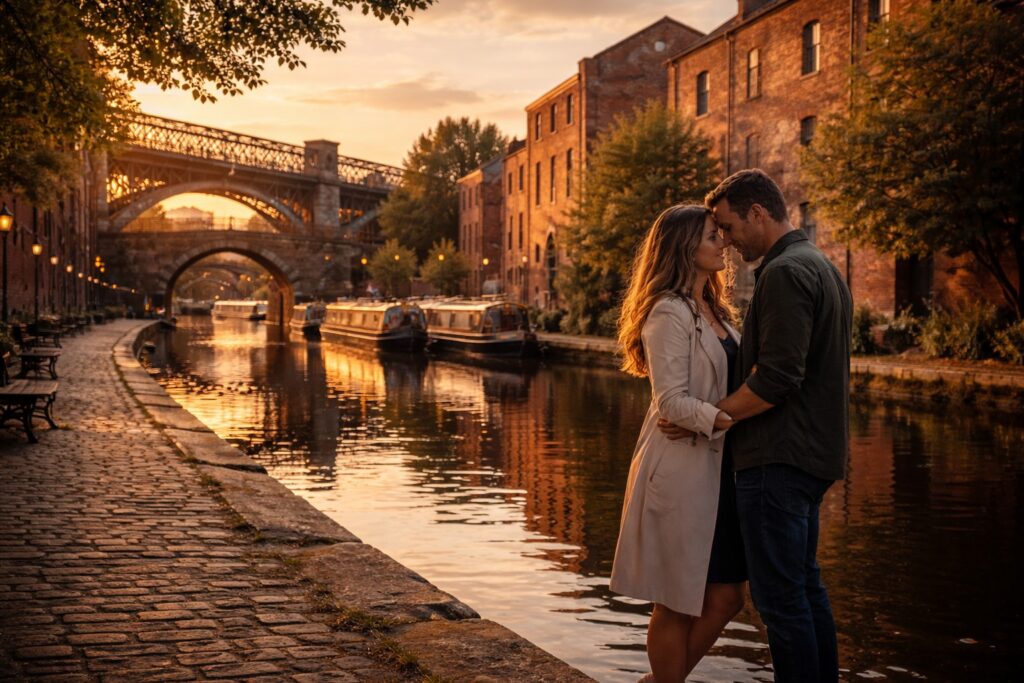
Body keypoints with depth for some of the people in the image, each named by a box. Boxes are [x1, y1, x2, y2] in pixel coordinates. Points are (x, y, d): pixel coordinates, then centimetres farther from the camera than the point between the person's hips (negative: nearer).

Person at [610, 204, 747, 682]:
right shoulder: (670, 312, -13)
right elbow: (672, 402, -19)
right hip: (682, 470, -9)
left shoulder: (712, 311, 16)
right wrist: (730, 420, -29)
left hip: (717, 468, 9)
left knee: (724, 598, 12)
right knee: (678, 605, 3)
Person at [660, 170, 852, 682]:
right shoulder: (822, 266, 17)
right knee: (806, 587, 18)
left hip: (778, 458, -11)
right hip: (815, 454, 11)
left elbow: (777, 376, -24)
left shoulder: (784, 273, -16)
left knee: (779, 596, -4)